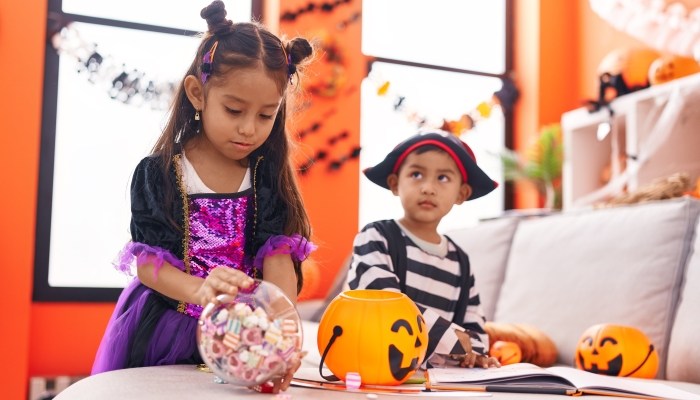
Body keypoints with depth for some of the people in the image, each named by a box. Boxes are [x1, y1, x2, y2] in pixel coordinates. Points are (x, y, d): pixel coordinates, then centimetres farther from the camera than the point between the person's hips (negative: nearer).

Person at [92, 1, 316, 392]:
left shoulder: (268, 176, -2)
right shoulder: (158, 173, -7)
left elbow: (279, 257, -12)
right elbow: (146, 263, -10)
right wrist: (199, 290, -31)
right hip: (161, 334, -1)